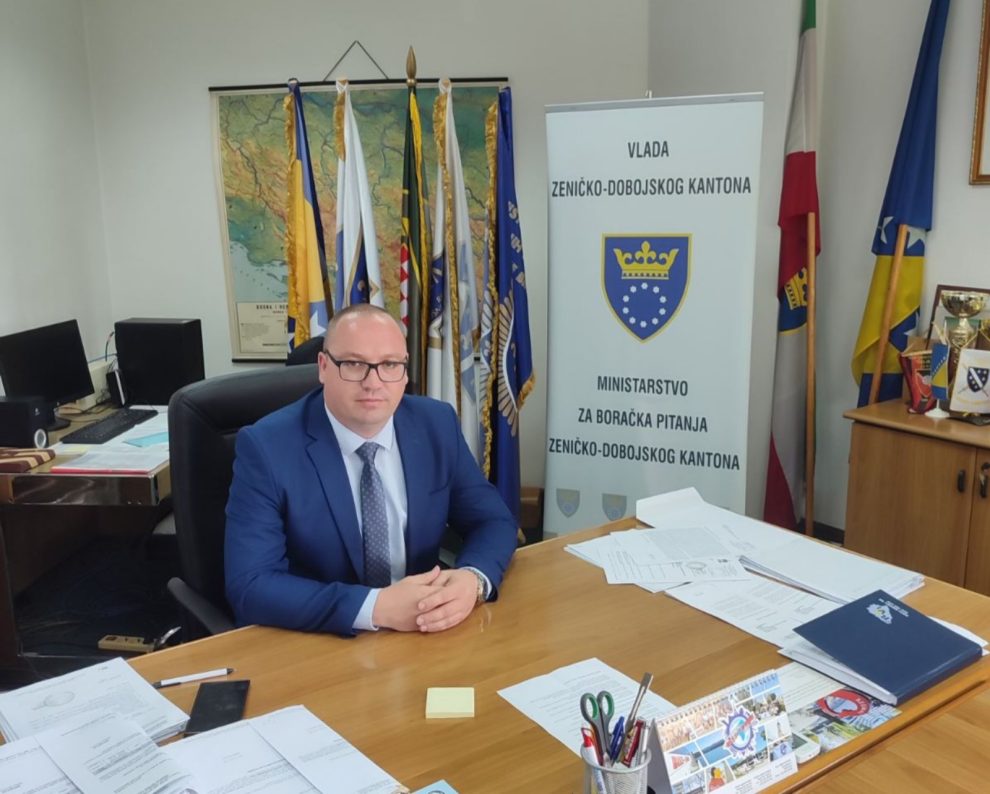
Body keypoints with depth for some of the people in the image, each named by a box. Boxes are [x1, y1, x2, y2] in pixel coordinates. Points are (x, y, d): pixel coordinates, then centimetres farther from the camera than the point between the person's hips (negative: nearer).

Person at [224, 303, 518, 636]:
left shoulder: (437, 425, -2)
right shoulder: (265, 447, -13)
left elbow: (493, 520, 4)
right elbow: (250, 586, -18)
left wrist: (473, 579, -18)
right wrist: (377, 607, -27)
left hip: (422, 638, 3)